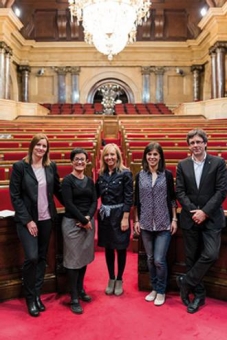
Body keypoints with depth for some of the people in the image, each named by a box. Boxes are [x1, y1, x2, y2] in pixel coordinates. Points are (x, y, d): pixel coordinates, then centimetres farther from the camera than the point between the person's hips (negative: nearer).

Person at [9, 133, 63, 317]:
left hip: (46, 219, 4)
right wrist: (27, 220, -13)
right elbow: (15, 196, -8)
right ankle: (30, 297, 14)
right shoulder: (20, 166, -6)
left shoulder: (51, 166, 3)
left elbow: (58, 190, 12)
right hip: (26, 219, -4)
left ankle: (37, 294, 28)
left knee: (42, 258, 11)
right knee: (32, 257, -9)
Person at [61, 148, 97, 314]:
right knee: (74, 259, 1)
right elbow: (69, 204, -14)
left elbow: (94, 202, 4)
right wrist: (83, 221, -14)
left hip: (89, 222, 6)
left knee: (85, 257, 13)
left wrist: (88, 217, -13)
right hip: (72, 223, -5)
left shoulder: (90, 180, 9)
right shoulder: (67, 180, -7)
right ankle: (74, 298, 11)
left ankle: (80, 289, 31)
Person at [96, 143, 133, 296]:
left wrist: (125, 218, -14)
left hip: (119, 214, -4)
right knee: (108, 248, 13)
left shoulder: (125, 173, -9)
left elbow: (129, 198, -11)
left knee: (120, 248, 9)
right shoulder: (102, 174, 4)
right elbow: (96, 194, 7)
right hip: (104, 215, 4)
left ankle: (119, 280, 25)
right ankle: (111, 279, 29)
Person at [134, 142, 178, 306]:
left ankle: (161, 291, 19)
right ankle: (154, 288, 31)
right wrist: (136, 220, 5)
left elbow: (172, 199, 1)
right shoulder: (140, 175, 3)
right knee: (150, 259, 12)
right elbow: (137, 200, 7)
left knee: (159, 260, -4)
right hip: (146, 223, 3)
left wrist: (174, 219, -2)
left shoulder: (167, 175, -2)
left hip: (164, 224, -2)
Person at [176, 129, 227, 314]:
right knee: (192, 257, 8)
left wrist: (205, 212, -15)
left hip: (211, 218, -2)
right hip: (190, 218, 2)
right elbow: (180, 192, 1)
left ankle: (186, 281, 9)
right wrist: (193, 211, -12)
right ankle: (199, 294, 24)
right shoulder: (183, 165, 4)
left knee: (210, 254, -13)